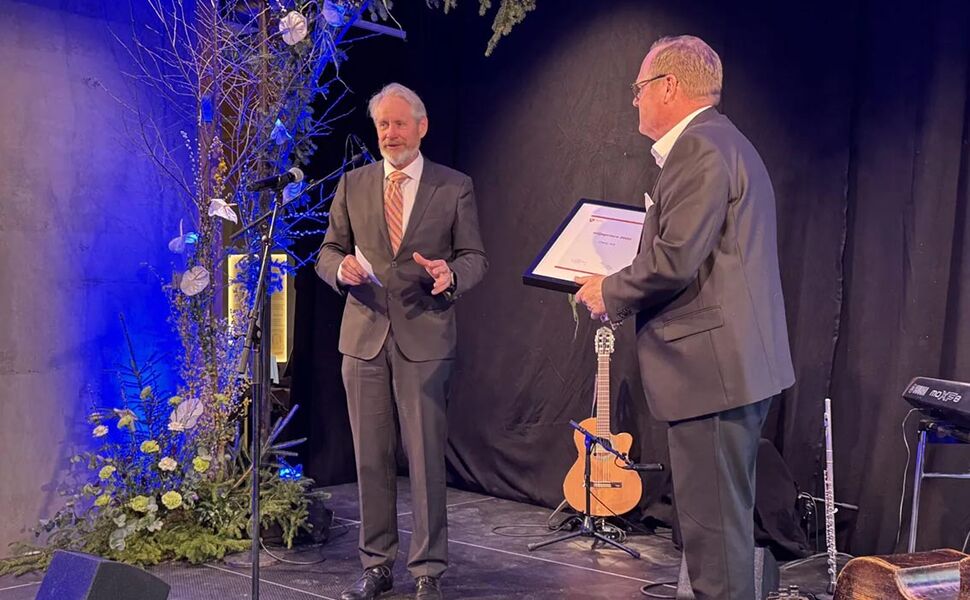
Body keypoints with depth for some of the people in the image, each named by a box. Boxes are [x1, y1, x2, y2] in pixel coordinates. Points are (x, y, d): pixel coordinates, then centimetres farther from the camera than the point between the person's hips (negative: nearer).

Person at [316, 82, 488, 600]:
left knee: (426, 456, -2)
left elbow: (475, 257, 4)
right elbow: (327, 252, 12)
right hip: (363, 335, 3)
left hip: (425, 337, -3)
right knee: (371, 457, 8)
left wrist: (451, 275, -19)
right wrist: (341, 267, -11)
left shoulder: (454, 187, 3)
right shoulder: (353, 185, 10)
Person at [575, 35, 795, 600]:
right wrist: (625, 291, 16)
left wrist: (609, 292, -6)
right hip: (738, 362, 11)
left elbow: (675, 260, -22)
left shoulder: (698, 149, -14)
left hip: (712, 366, -11)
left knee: (714, 525, -5)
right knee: (725, 518, 18)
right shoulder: (725, 143, 20)